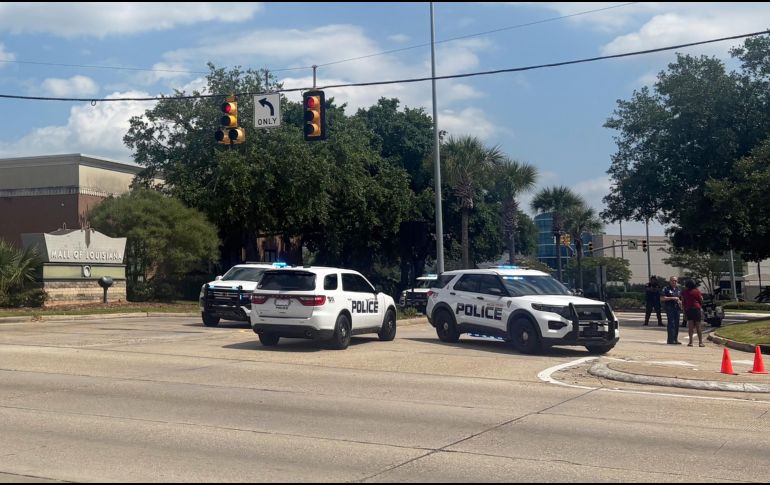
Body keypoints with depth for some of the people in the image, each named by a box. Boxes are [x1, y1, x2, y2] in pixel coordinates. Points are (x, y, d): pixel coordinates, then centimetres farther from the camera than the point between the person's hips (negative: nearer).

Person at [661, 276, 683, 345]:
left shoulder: (679, 289, 17)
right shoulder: (666, 289, -1)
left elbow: (682, 299, 26)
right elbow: (662, 298, -10)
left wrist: (680, 302, 2)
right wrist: (672, 298, -16)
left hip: (677, 308, 6)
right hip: (669, 307, -6)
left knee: (677, 324, 6)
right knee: (671, 323, -11)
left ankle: (675, 339, 13)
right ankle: (671, 340, -10)